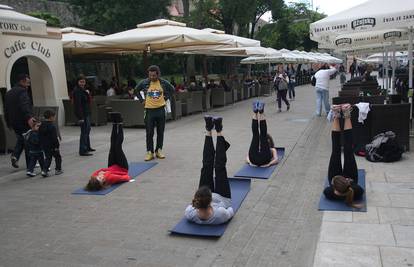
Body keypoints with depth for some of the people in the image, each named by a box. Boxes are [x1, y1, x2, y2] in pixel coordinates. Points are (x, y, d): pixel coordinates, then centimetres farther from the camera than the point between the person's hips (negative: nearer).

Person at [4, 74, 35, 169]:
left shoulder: (9, 93, 15)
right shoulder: (22, 91, -13)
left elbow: (6, 109, 19)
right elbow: (24, 106, -29)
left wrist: (8, 122, 25)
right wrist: (29, 117, -39)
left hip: (14, 122, 8)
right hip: (24, 122, -8)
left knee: (20, 140, 23)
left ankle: (15, 155, 1)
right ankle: (30, 164, 9)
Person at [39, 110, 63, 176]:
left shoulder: (41, 125, 6)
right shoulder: (52, 126, -19)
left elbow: (40, 136, 12)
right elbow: (54, 138, -21)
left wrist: (42, 144, 20)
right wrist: (56, 146, -17)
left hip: (44, 146, 7)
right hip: (52, 146, -7)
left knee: (47, 158, 14)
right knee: (58, 157, 10)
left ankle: (45, 170, 2)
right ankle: (58, 169, 15)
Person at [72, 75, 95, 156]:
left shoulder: (83, 89, 13)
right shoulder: (77, 91, -17)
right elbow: (78, 104, -23)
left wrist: (87, 94, 2)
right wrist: (80, 117, -26)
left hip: (87, 112, 11)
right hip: (82, 114, -11)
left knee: (88, 129, 21)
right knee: (84, 131, -8)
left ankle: (87, 147, 36)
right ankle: (82, 151, -4)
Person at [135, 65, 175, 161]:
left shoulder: (163, 82, -1)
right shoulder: (144, 83, -4)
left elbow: (172, 90, 14)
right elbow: (136, 91, 11)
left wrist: (166, 98, 5)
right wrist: (142, 100, 3)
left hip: (161, 109, 1)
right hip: (149, 110, -1)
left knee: (160, 132, 8)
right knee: (149, 133, 0)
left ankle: (159, 150, 19)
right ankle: (149, 152, 7)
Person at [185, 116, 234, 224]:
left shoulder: (190, 214, -40)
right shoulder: (220, 215, -46)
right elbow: (231, 212, -22)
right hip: (223, 198, -2)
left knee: (207, 167, 4)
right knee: (220, 167, 3)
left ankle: (209, 131, 23)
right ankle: (219, 132, 21)